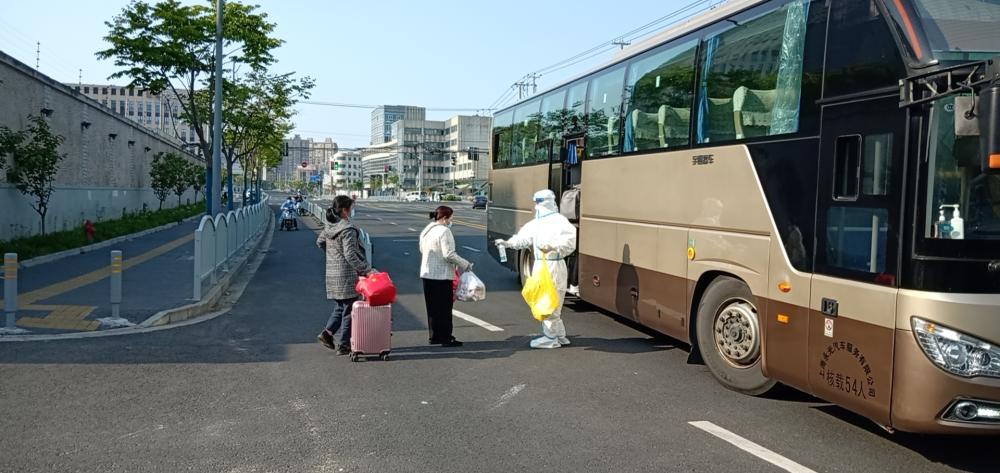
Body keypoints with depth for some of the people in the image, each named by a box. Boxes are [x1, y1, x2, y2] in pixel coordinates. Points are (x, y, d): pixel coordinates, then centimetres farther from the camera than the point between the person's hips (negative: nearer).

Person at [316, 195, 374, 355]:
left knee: (339, 307, 21)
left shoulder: (329, 227, 8)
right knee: (349, 309, 2)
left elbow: (319, 242, 24)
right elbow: (350, 255, -24)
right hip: (347, 275, -8)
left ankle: (327, 333, 10)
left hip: (332, 274, 8)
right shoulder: (348, 229, -18)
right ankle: (343, 345, 6)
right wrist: (366, 269, -23)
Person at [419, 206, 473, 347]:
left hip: (427, 274, 8)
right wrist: (466, 265, -13)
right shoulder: (444, 231, -16)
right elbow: (449, 254, -21)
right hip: (442, 275, -8)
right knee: (445, 308, 0)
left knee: (432, 307, 15)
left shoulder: (426, 230, 10)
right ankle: (446, 338, 4)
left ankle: (434, 336, 21)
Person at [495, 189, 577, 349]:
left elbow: (570, 240, -24)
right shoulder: (537, 223, 13)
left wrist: (552, 246, -33)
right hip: (540, 264, 9)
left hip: (553, 265, -9)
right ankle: (560, 335, 27)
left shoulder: (559, 221, -13)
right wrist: (508, 243, -5)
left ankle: (551, 338, 11)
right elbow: (523, 238, 8)